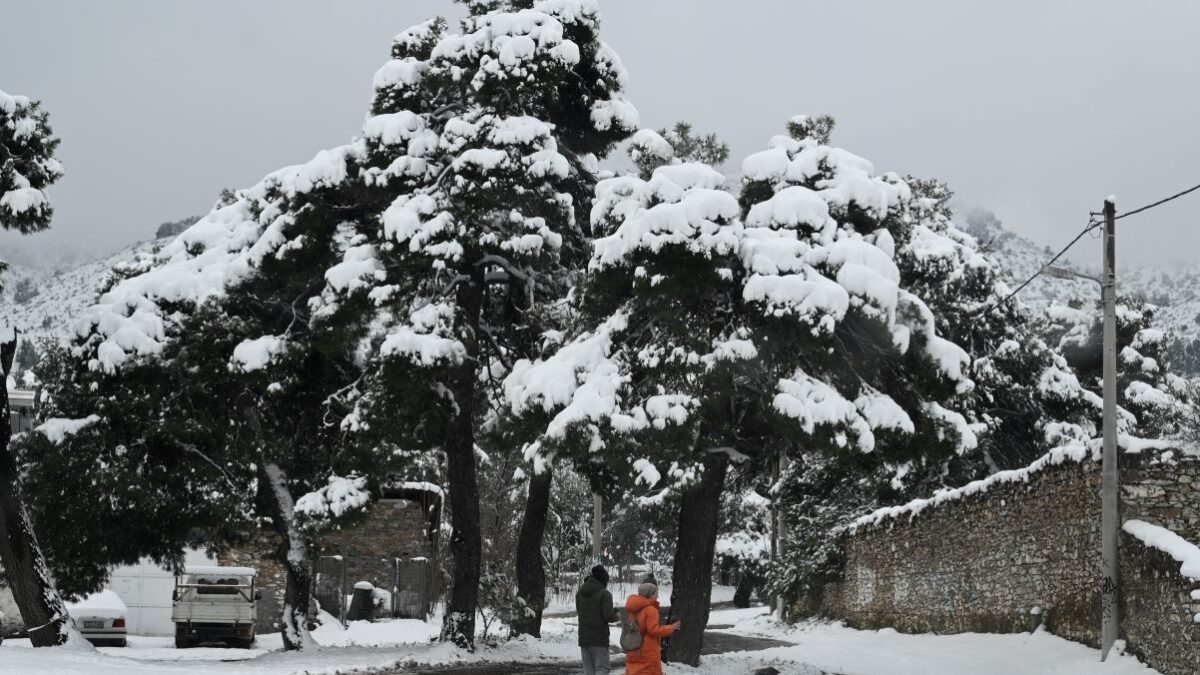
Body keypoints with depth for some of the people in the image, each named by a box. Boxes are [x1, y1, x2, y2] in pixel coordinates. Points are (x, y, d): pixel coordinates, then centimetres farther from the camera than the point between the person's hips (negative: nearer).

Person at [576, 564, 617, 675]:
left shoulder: (580, 593, 9)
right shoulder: (604, 594, -12)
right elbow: (608, 616, -16)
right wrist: (616, 616, 6)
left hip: (583, 637, 6)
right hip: (600, 637, -6)